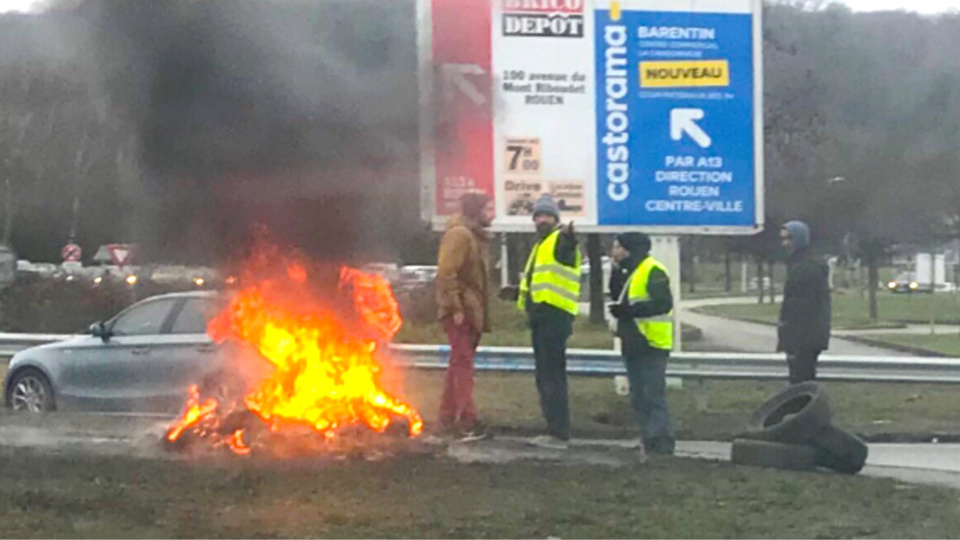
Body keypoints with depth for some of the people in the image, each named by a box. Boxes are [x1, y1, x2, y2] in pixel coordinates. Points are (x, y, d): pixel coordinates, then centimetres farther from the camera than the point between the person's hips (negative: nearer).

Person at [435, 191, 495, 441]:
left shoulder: (476, 236, 18)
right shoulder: (459, 235, -13)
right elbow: (446, 274, -21)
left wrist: (482, 311, 18)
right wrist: (456, 308, -23)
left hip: (472, 311, 10)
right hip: (461, 312, -10)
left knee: (459, 364, 13)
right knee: (463, 364, -11)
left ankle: (448, 420, 20)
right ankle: (467, 422, -13)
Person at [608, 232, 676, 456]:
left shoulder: (653, 271, -14)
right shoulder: (628, 273, 17)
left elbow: (663, 303, -21)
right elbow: (616, 294, 16)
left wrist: (630, 310, -23)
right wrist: (616, 270, 5)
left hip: (651, 345, -10)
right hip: (633, 344, 10)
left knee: (653, 396, -11)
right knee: (639, 397, 12)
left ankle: (661, 444, -10)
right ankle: (649, 442, 18)